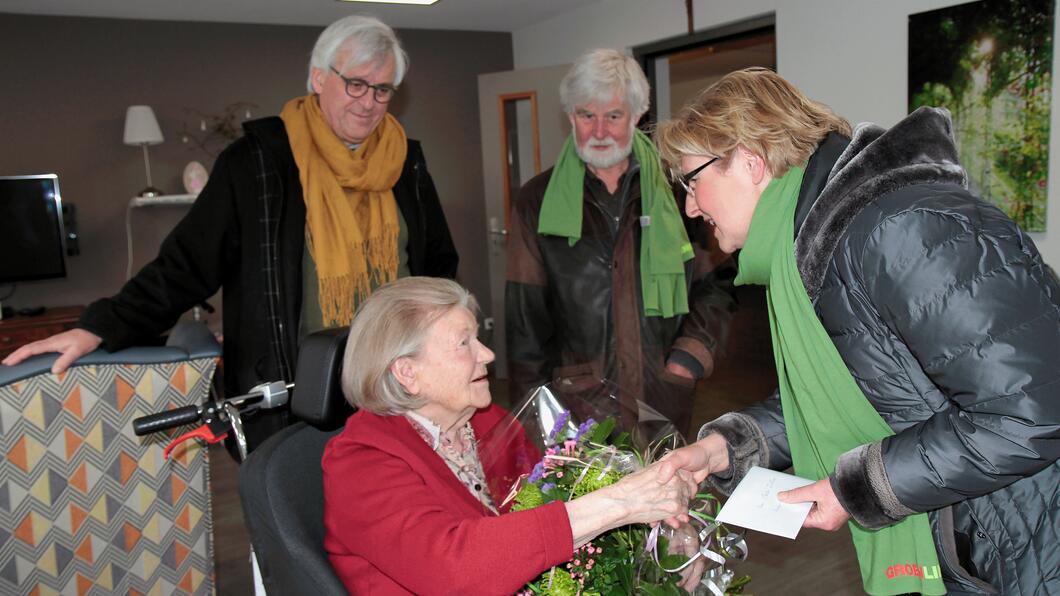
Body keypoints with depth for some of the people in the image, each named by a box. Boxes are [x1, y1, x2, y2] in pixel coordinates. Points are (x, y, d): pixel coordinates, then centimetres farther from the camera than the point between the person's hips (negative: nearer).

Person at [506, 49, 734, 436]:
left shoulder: (675, 192, 6)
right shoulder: (537, 202, 5)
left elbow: (712, 287, 10)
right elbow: (525, 320, 3)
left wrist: (689, 357, -5)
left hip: (665, 403, 1)